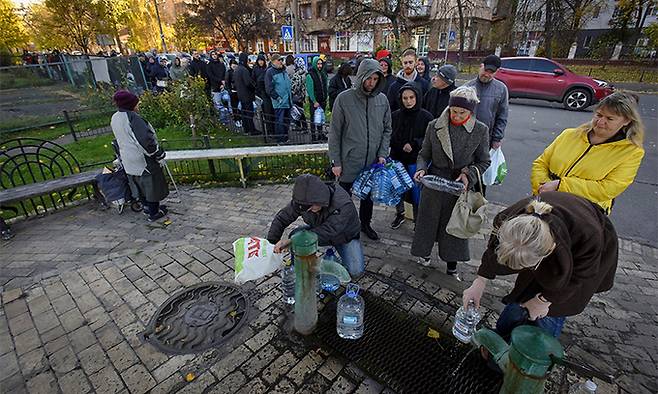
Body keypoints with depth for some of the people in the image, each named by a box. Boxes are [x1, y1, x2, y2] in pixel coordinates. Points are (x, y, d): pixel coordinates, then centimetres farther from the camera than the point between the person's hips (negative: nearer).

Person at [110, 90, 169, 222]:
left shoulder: (114, 119, 7)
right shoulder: (132, 117, -21)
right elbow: (146, 138, -25)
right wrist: (159, 155, -17)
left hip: (127, 159, 8)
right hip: (142, 158, -8)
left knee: (141, 184, 23)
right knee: (152, 184, 5)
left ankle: (147, 206, 37)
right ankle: (154, 213, 13)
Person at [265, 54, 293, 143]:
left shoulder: (284, 70, 17)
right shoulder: (270, 72, -6)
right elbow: (269, 88, -12)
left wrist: (290, 95, 19)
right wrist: (277, 97, -17)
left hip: (288, 102, 8)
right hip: (279, 102, -8)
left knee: (287, 121, 13)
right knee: (280, 122, -6)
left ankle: (285, 139, 24)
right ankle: (280, 141, 1)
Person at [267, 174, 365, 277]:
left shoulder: (344, 205, -40)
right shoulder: (302, 201, -24)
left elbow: (326, 233, -46)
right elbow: (281, 218, -14)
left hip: (344, 236, -3)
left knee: (355, 271, -20)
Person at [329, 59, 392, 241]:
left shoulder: (382, 99, 2)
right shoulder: (344, 99, -9)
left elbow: (387, 130, 8)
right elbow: (335, 133, -7)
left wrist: (382, 154, -3)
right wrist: (335, 162, -9)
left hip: (373, 162, 4)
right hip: (349, 162, -3)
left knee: (369, 195, 18)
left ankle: (365, 224, 40)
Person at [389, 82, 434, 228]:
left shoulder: (426, 117, -7)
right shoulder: (395, 116, -1)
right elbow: (389, 137, 2)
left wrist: (414, 144, -18)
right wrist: (402, 146, -13)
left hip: (416, 161, -3)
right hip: (397, 159, 3)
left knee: (417, 192, 3)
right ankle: (399, 214, 37)